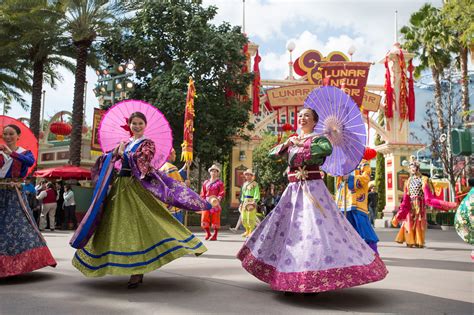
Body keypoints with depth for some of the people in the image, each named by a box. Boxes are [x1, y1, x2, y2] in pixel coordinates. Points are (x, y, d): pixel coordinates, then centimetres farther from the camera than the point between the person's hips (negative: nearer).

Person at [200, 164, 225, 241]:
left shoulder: (219, 183, 4)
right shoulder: (206, 182, 16)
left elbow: (222, 192, -4)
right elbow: (203, 193, 16)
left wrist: (218, 198, -22)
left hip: (215, 203, -3)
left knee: (215, 219, -2)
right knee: (204, 218, -2)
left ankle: (215, 235, 9)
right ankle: (208, 233, 18)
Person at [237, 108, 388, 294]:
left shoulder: (318, 139, 0)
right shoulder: (292, 140, 17)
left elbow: (328, 149, -23)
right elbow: (272, 153, 14)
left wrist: (301, 145, -15)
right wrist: (286, 144, -3)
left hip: (312, 188, -6)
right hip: (293, 190, 6)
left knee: (316, 228, -12)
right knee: (289, 228, 6)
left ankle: (317, 278, -6)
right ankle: (291, 277, 16)